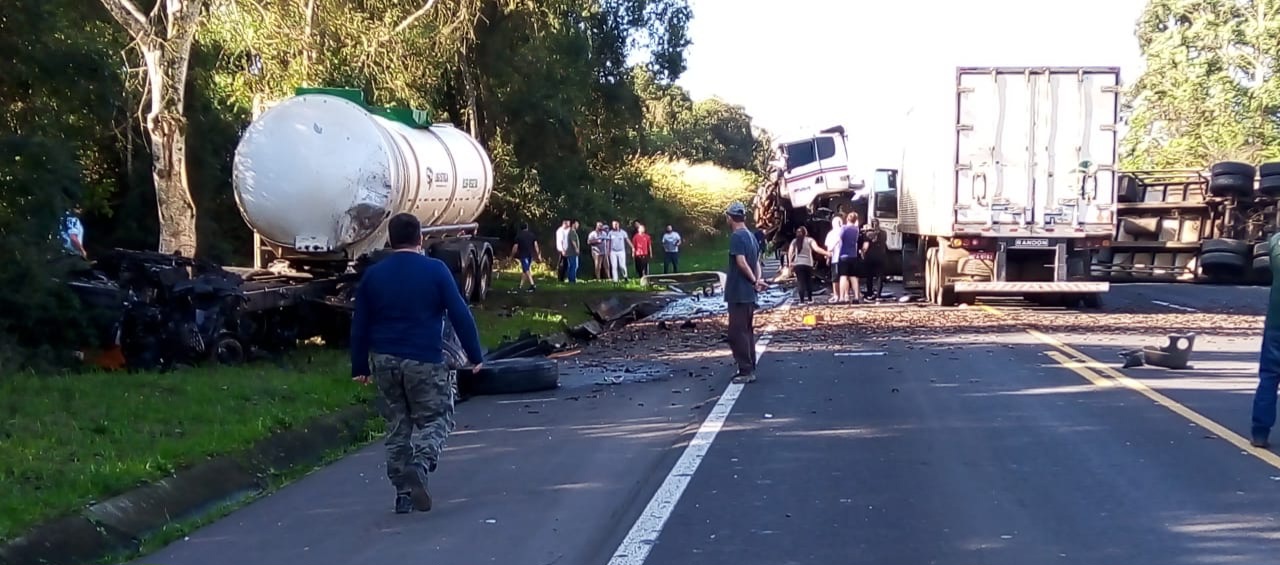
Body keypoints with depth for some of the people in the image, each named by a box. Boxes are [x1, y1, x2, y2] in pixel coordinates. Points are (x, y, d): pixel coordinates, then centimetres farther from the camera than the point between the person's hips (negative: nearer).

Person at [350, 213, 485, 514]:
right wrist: (475, 355, 0)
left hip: (386, 361, 4)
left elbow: (360, 325, 8)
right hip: (425, 361, -3)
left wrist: (360, 366, 14)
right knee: (436, 420, 7)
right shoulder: (435, 270, -4)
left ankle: (403, 492, 12)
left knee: (397, 425, 13)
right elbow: (460, 315, -7)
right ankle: (420, 465, -21)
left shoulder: (373, 275, 6)